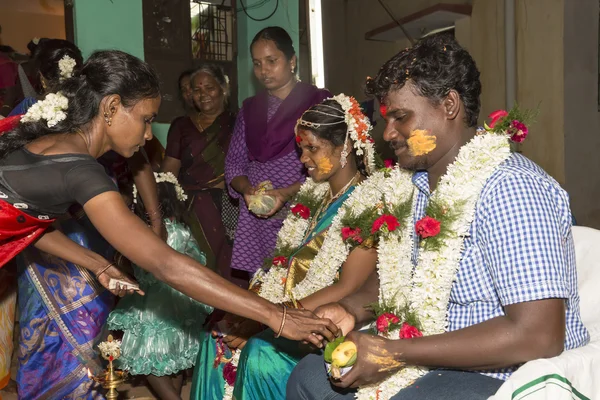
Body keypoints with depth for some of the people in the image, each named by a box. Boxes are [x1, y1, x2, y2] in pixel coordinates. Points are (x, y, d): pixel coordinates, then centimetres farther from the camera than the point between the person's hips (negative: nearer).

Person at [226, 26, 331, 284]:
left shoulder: (319, 103, 1)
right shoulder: (249, 109, 16)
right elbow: (234, 164, 14)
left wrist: (288, 193, -17)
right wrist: (246, 189, -7)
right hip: (256, 222, 4)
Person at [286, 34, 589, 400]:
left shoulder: (508, 188, -23)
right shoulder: (418, 184, 5)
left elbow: (538, 336, -29)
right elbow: (399, 275, 15)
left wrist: (398, 354, -25)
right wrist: (351, 310, -5)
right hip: (433, 361, 8)